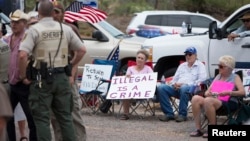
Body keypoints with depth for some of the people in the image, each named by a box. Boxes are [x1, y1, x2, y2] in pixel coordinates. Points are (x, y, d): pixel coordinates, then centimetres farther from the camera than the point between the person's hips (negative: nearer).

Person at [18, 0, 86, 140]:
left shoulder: (35, 29, -8)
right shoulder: (65, 29, 5)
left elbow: (23, 55, -17)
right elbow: (82, 50, 9)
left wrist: (23, 75, -5)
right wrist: (70, 65, 18)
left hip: (42, 78, -4)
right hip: (62, 77, 4)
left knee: (42, 118, 1)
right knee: (65, 117, 13)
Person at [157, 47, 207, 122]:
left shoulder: (200, 65, 10)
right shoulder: (182, 66, 29)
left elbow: (202, 80, -5)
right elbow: (175, 78, 27)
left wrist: (184, 84, -13)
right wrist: (174, 84, 0)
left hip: (191, 87, -6)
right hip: (177, 87, 6)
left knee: (184, 88, -42)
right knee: (161, 88, -20)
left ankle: (182, 114, -30)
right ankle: (169, 114, -21)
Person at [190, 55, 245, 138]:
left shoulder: (235, 77, 7)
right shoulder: (218, 77, 24)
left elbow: (242, 92, -8)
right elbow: (207, 91, 19)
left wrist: (229, 92, -22)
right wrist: (208, 93, -6)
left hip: (230, 103, -6)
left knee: (208, 101, -36)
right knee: (196, 98, -22)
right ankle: (198, 129, -24)